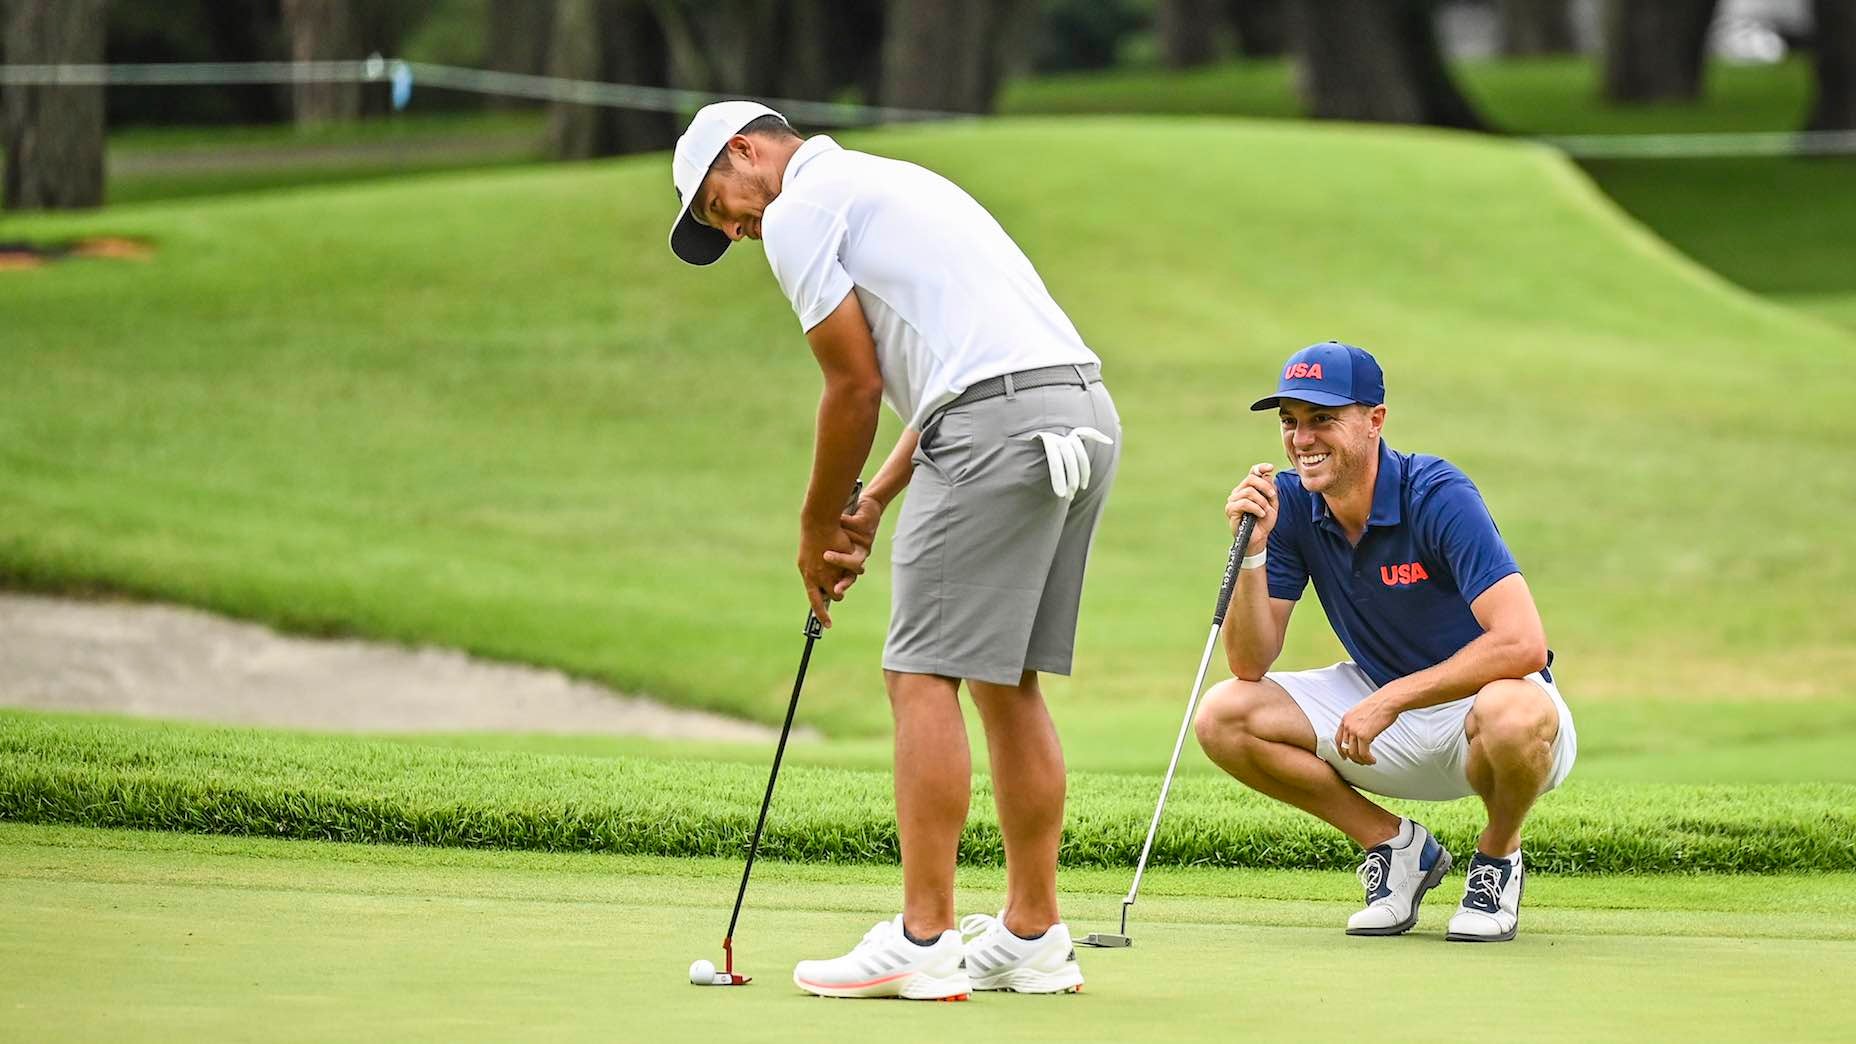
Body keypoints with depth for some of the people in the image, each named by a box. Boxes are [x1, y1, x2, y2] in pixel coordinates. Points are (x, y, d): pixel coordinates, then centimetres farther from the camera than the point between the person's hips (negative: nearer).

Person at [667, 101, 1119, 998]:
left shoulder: (799, 211, 1)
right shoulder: (892, 184, 29)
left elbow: (856, 385, -1)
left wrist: (818, 528, 11)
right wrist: (873, 503, 22)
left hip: (999, 435, -9)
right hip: (1085, 414, 9)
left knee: (925, 676, -7)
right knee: (1008, 683, 14)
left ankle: (922, 942, -10)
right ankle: (1031, 937, 14)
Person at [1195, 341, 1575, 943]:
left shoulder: (1439, 497, -24)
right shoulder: (1289, 504, -9)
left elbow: (1522, 644, -34)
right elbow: (1250, 665, -10)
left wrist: (1392, 700, -32)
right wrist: (1253, 551, -24)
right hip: (1381, 712, 6)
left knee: (1512, 713, -41)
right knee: (1224, 717, -13)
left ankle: (1498, 855, -6)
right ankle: (1397, 847, 3)